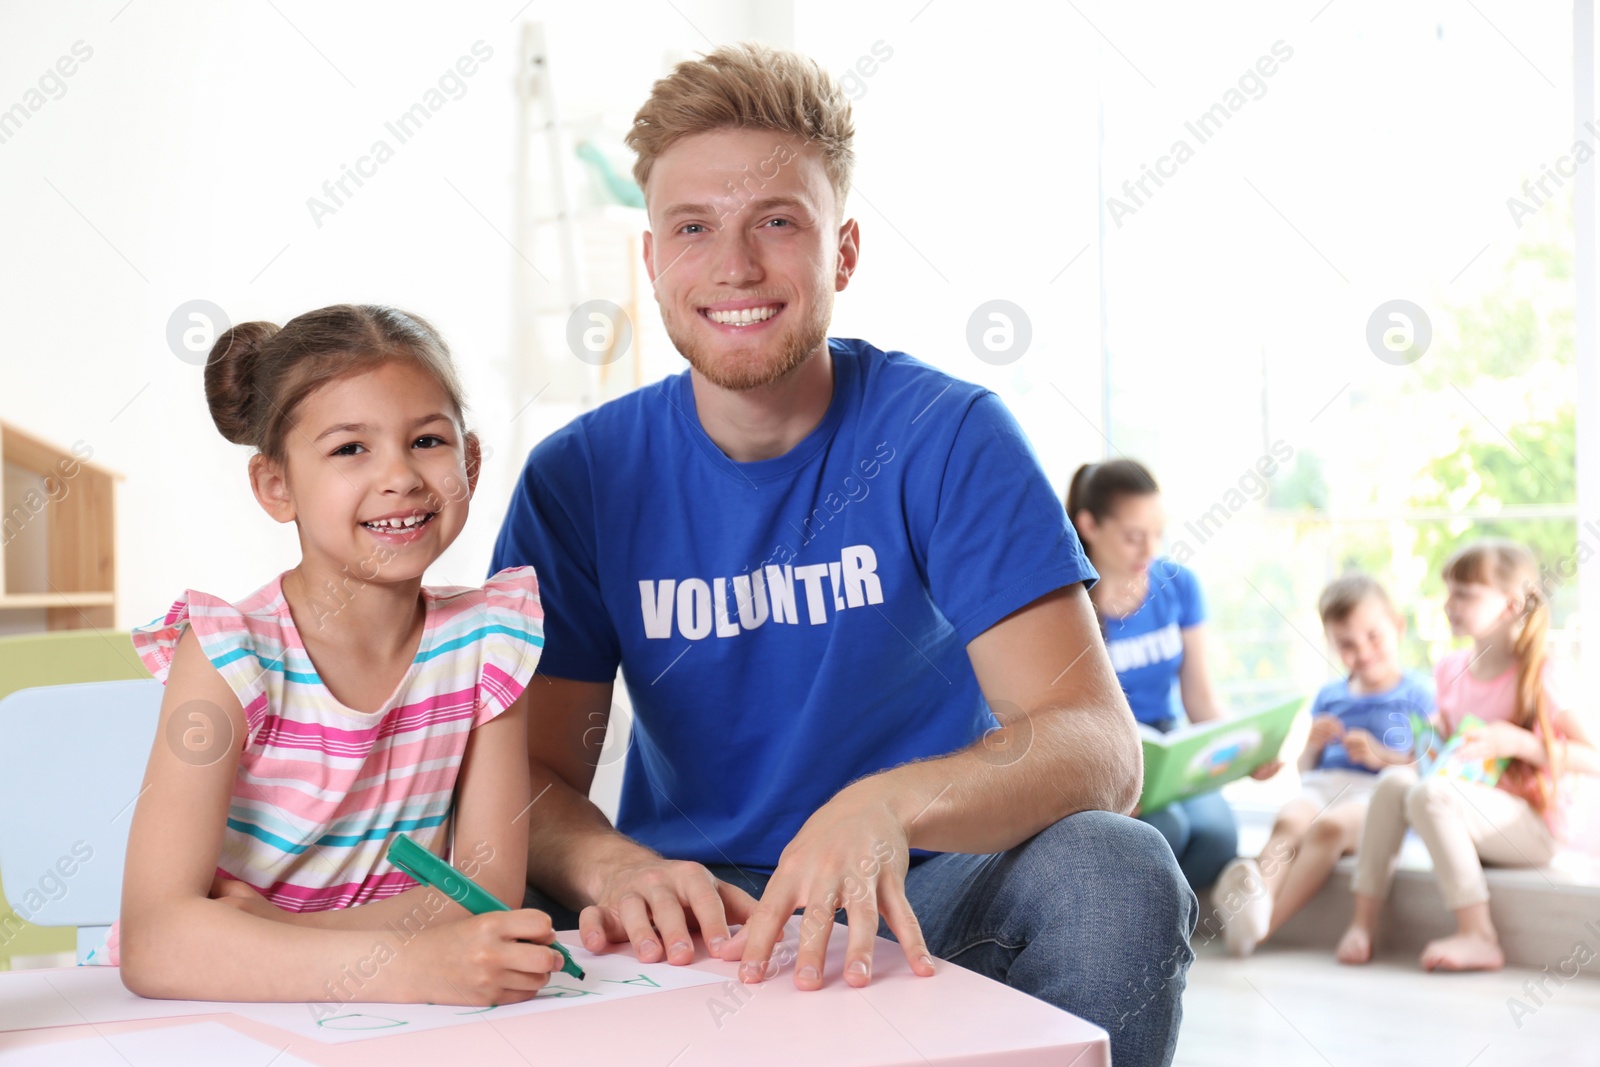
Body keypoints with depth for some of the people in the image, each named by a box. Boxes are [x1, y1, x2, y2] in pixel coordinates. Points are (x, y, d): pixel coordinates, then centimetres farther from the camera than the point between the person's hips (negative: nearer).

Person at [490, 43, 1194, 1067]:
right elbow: (534, 772, -5)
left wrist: (888, 808, -40)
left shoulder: (947, 436, -10)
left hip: (916, 907, 0)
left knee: (1115, 874, -30)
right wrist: (612, 868, -30)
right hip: (692, 909, 1)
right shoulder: (580, 478, -2)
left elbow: (1097, 746, -19)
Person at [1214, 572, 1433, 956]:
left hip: (1376, 794, -4)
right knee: (1289, 821, -32)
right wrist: (1313, 746, 6)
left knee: (1329, 826, -37)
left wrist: (1381, 755, -10)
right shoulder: (1329, 697, 25)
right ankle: (1257, 894, -61)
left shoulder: (1415, 692, 11)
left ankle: (1263, 923, -52)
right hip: (1321, 786, 4)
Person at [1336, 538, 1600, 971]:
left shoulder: (1533, 680, -13)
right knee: (1394, 780, -17)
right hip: (1473, 817, 7)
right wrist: (1434, 736, 1)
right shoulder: (1450, 671, 7)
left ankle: (1478, 938, -27)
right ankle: (1362, 923, -19)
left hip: (1531, 828, -7)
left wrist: (1518, 742, -24)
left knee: (1429, 794, -30)